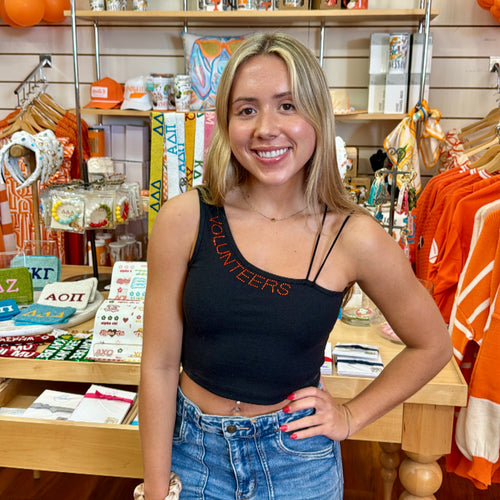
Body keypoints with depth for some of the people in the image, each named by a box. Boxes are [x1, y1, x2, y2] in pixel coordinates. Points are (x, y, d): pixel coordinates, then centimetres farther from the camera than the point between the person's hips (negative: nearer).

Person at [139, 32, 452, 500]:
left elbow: (431, 346, 1)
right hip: (193, 449, 1)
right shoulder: (184, 219, -15)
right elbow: (159, 365, -9)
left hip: (297, 461, 0)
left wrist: (350, 416, -3)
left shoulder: (354, 238, -15)